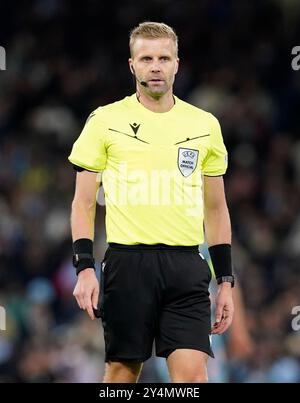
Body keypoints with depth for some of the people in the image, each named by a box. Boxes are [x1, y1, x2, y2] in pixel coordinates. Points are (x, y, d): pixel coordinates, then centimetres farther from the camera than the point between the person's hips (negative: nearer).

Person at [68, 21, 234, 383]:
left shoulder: (205, 125, 11)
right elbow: (84, 203, 4)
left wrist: (226, 280, 11)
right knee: (122, 370, 4)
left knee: (192, 374, -10)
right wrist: (84, 268, -7)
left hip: (186, 267, 1)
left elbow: (216, 209, 16)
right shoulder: (105, 121, 3)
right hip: (127, 262, -1)